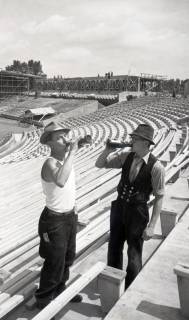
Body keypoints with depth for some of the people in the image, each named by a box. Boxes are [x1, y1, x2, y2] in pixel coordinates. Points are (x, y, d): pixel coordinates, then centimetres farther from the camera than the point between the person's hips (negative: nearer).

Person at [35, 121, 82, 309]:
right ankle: (43, 299, 32)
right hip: (55, 220, -8)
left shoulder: (65, 158, 1)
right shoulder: (50, 163, -27)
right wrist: (72, 152, -42)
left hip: (70, 216, 8)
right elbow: (60, 181, -51)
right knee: (55, 264, 8)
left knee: (68, 258, 24)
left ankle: (59, 290, 47)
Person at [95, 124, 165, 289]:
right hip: (119, 206, 5)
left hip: (138, 212, -5)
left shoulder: (156, 167, -21)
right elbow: (99, 164, 0)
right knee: (114, 248, 22)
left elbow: (159, 198, -15)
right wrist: (108, 150, -20)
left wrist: (151, 226, -15)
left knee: (134, 255, 12)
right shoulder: (126, 155, -8)